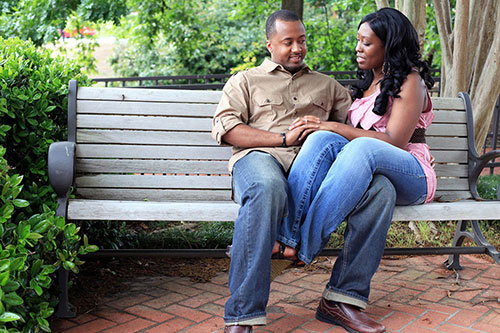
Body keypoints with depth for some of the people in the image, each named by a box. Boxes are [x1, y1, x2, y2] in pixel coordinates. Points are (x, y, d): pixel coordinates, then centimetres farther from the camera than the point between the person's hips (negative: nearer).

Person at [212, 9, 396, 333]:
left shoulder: (327, 85, 33)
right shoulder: (245, 81, 25)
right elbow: (224, 128, 7)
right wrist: (285, 138, -4)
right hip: (262, 158, -3)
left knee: (380, 188, -26)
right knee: (267, 188, -42)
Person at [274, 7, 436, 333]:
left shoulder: (410, 80, -2)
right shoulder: (369, 81, 22)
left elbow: (394, 141, -14)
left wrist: (334, 126, -15)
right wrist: (326, 129, 1)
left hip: (411, 176, -6)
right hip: (364, 170, 6)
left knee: (362, 148, -39)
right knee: (322, 140, -25)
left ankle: (304, 245, -40)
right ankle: (286, 234, -44)